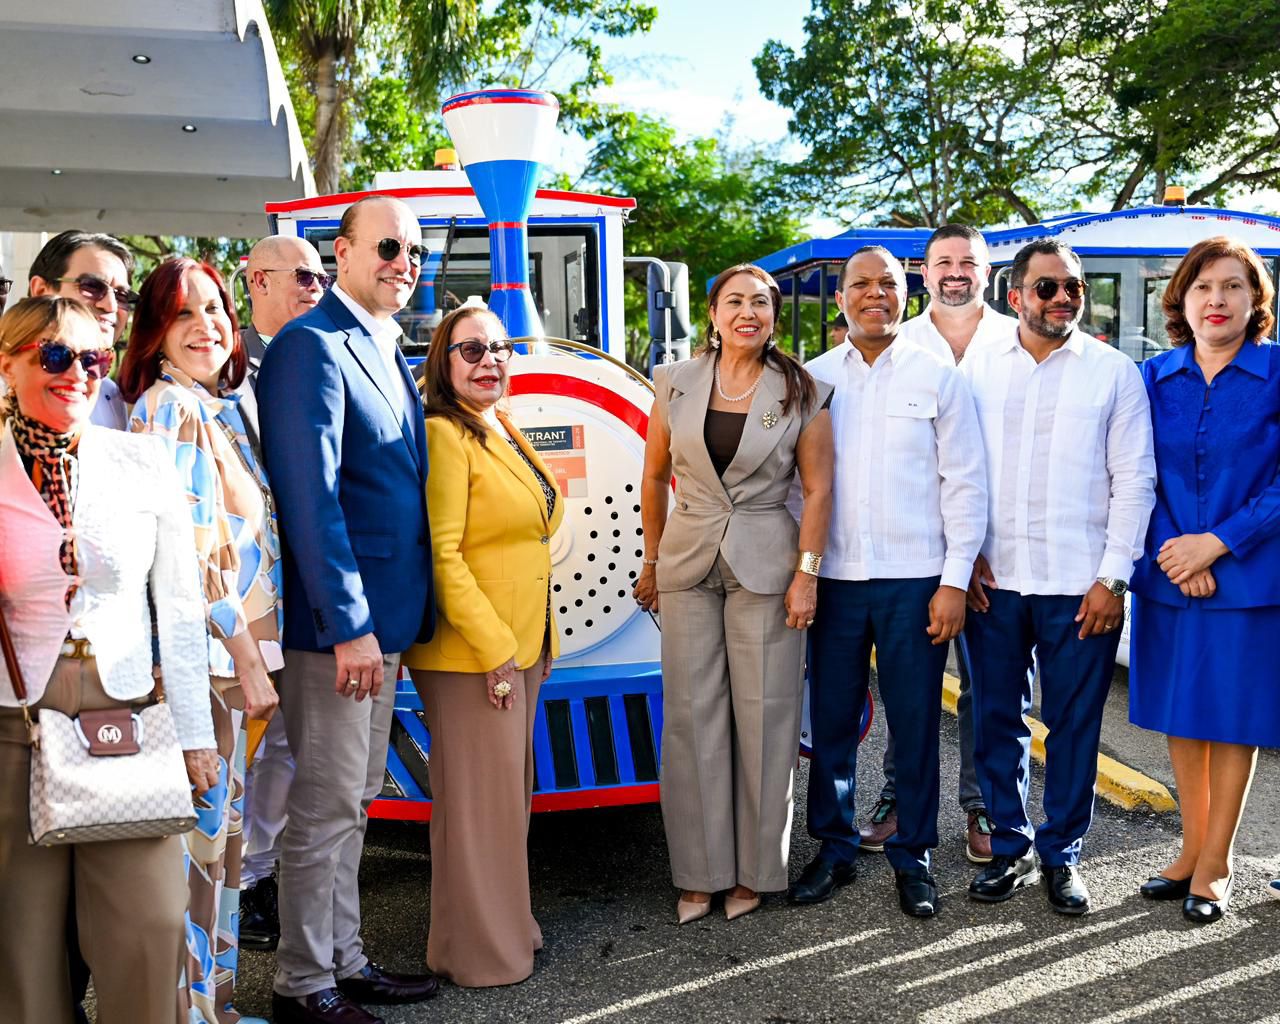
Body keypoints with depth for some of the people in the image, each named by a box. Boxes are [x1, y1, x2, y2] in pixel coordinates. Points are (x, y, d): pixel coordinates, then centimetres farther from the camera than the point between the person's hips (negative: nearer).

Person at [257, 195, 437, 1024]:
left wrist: (399, 617, 13)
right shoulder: (312, 347, -14)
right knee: (327, 803, 1)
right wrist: (349, 626, -22)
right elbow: (310, 495, -20)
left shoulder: (388, 354, 15)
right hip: (335, 623, -9)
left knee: (354, 800, 17)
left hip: (385, 619, 9)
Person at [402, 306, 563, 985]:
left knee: (512, 789, 18)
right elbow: (442, 554, -20)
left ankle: (508, 922, 32)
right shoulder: (445, 435, -14)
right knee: (478, 797, 1)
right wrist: (494, 648, -21)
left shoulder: (505, 432, 14)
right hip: (471, 651, -9)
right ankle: (478, 950, 15)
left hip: (521, 644, 9)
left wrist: (539, 639, 17)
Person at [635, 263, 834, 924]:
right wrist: (651, 562, 12)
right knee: (692, 715, 4)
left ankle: (754, 870, 16)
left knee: (763, 716, 2)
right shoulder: (676, 384, 3)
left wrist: (807, 574, -9)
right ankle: (700, 870, 15)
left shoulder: (801, 393, -2)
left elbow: (818, 488, -2)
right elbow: (655, 477, 11)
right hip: (689, 562, 2)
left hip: (766, 565, -2)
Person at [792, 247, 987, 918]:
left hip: (914, 580, -1)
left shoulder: (937, 377, 2)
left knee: (916, 725, 5)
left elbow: (964, 482, 1)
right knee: (831, 720, 8)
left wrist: (954, 580, -5)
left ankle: (913, 857, 19)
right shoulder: (812, 379, 7)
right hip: (834, 578, 2)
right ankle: (834, 849, 23)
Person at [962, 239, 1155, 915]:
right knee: (997, 720, 10)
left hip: (1079, 584, -2)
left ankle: (1061, 856, 22)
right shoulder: (979, 365, 7)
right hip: (992, 579, 2)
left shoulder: (1114, 372, 2)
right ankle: (1010, 849, 25)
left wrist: (1113, 578, -7)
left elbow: (1134, 480, -1)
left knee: (1073, 725, 6)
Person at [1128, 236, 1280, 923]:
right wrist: (1175, 554, -10)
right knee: (1180, 712, 12)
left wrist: (1216, 543, -16)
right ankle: (1192, 848, 28)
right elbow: (1141, 478, 4)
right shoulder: (1154, 377, 4)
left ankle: (1215, 864, 20)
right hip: (1169, 575, 3)